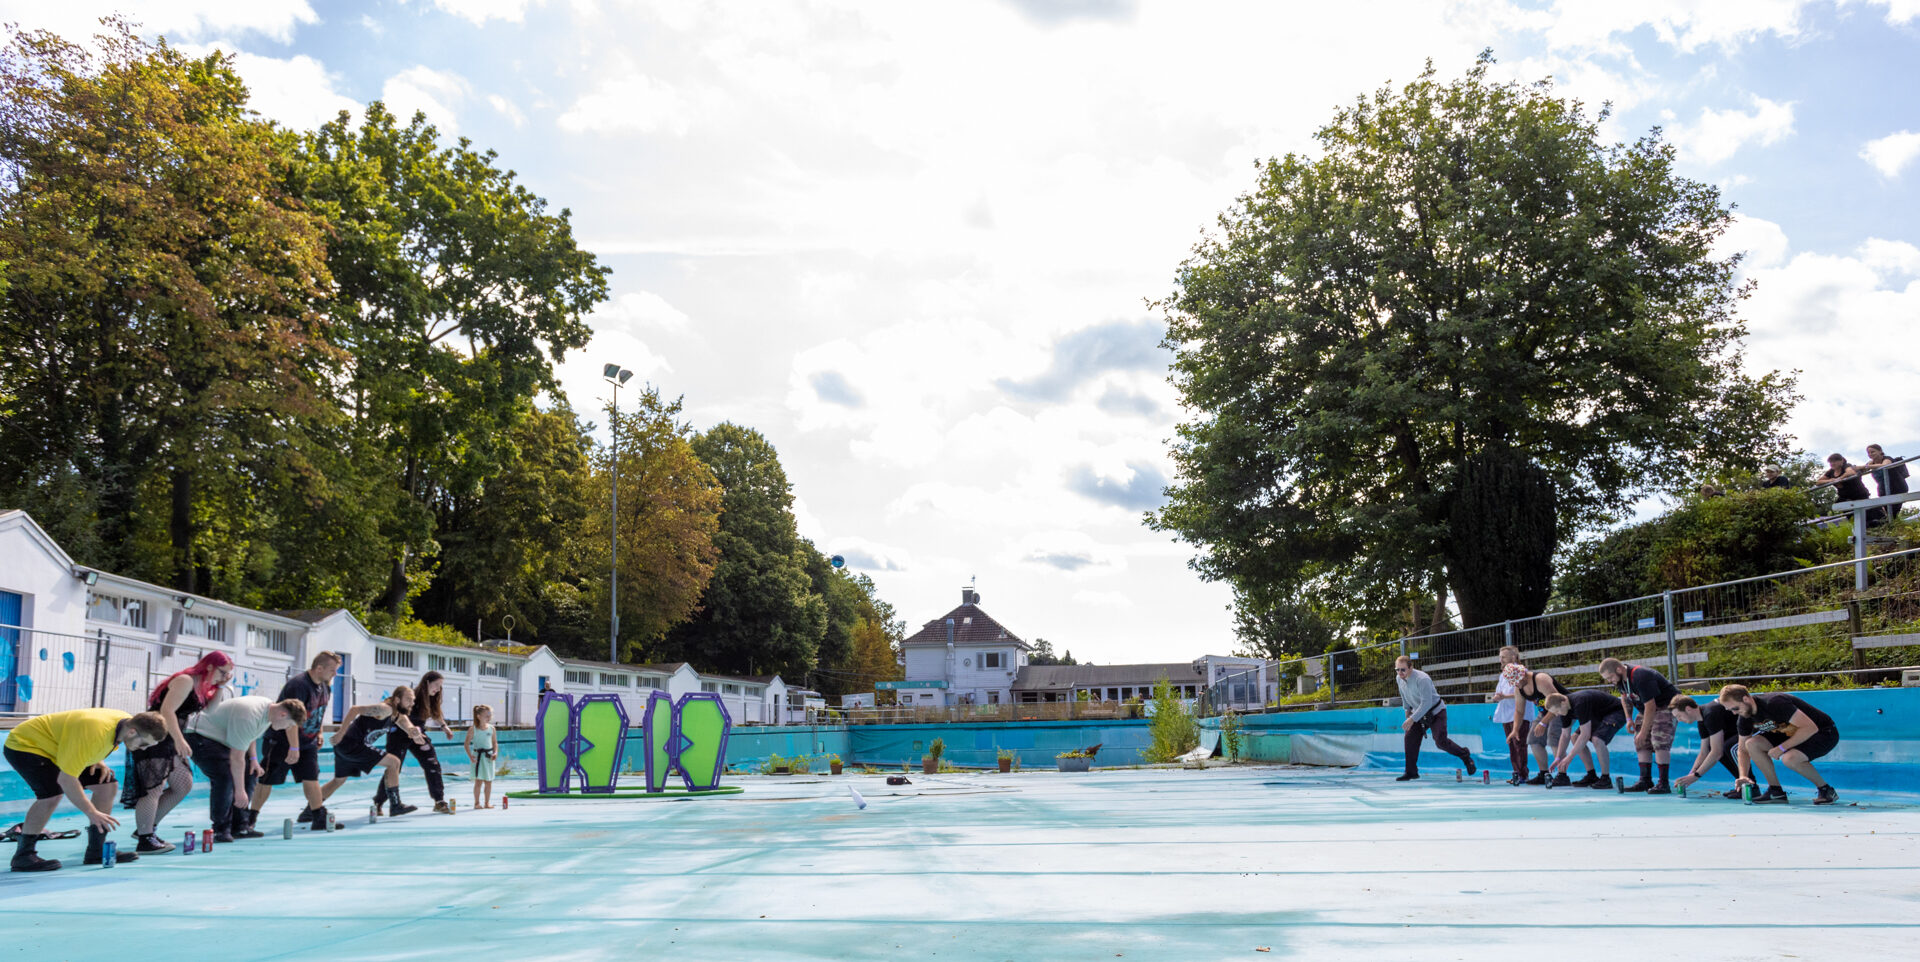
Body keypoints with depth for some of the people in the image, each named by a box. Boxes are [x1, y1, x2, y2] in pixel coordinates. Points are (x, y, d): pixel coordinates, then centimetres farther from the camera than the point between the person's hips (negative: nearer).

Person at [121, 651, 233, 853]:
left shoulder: (201, 686, 15)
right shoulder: (185, 681, -15)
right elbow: (167, 711, -24)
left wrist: (220, 687, 7)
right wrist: (179, 740, -31)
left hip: (168, 743, 11)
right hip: (153, 739, -11)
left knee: (184, 785, 13)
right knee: (153, 788, -11)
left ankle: (148, 828, 20)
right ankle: (145, 841, -7)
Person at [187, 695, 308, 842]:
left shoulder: (270, 707, -2)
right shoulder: (248, 717, -33)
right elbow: (237, 757, -31)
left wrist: (253, 758, 4)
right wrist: (239, 790, -27)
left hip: (221, 739, 11)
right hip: (201, 738, -11)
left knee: (249, 773, 6)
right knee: (225, 777, -27)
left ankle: (240, 827, 11)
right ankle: (221, 830, -14)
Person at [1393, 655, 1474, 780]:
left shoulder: (1422, 679, -30)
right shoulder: (1399, 678, -6)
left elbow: (1426, 703, -32)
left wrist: (1412, 719, -34)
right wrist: (1407, 711, 19)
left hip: (1435, 712, -7)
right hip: (1418, 713, 7)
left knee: (1440, 741, -15)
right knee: (1410, 738, -5)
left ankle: (1465, 756, 11)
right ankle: (1411, 772, 3)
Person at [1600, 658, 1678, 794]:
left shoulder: (1640, 677, -33)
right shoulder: (1620, 678, -4)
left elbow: (1650, 707, -31)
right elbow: (1625, 696, 16)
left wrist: (1643, 733, -28)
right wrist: (1629, 719, 2)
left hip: (1666, 705, -9)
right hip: (1647, 709, 9)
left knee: (1660, 742, -20)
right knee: (1642, 744, 4)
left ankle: (1664, 784, -20)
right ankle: (1645, 781, 7)